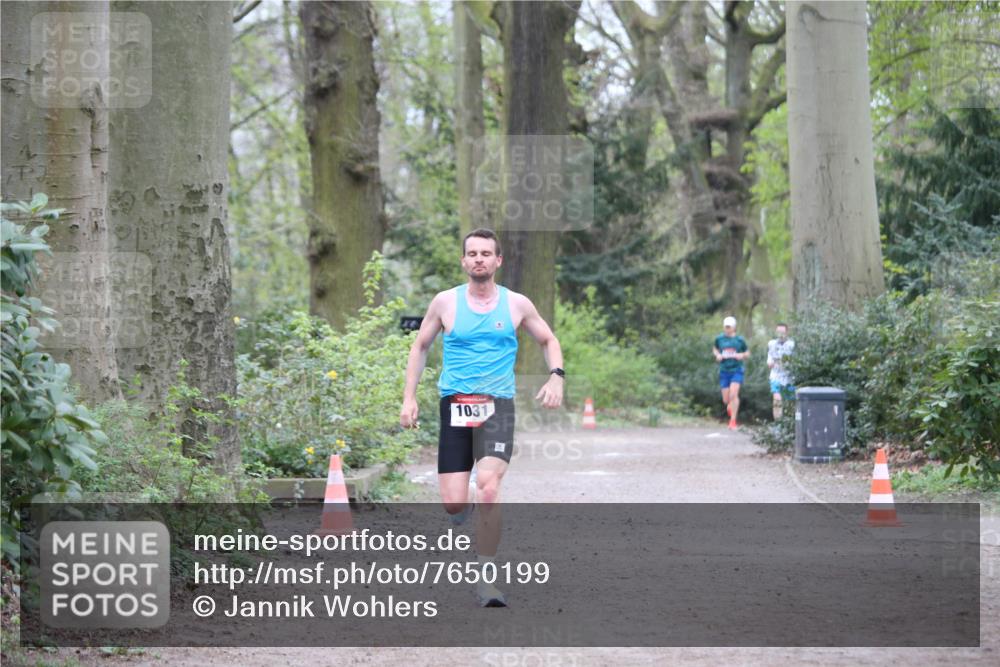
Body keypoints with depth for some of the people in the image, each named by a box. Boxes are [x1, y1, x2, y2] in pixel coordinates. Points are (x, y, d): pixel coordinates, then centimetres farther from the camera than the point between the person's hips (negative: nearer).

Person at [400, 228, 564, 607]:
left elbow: (549, 340, 19)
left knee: (488, 487, -24)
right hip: (454, 405, 1)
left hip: (497, 406, -1)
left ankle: (485, 579, -16)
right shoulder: (445, 302, 5)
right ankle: (464, 514, 35)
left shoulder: (517, 304, 5)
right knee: (453, 503, -6)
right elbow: (420, 347, 16)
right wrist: (409, 398, 8)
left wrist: (556, 376, 0)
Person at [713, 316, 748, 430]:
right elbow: (715, 348, 22)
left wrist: (742, 355, -11)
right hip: (724, 370, 2)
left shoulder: (739, 340, -1)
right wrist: (717, 355, 1)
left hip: (737, 370, -2)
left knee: (733, 394, -20)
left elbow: (747, 353, 11)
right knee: (726, 399, 2)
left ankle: (733, 421, -11)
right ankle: (730, 405, 41)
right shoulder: (719, 339, 3)